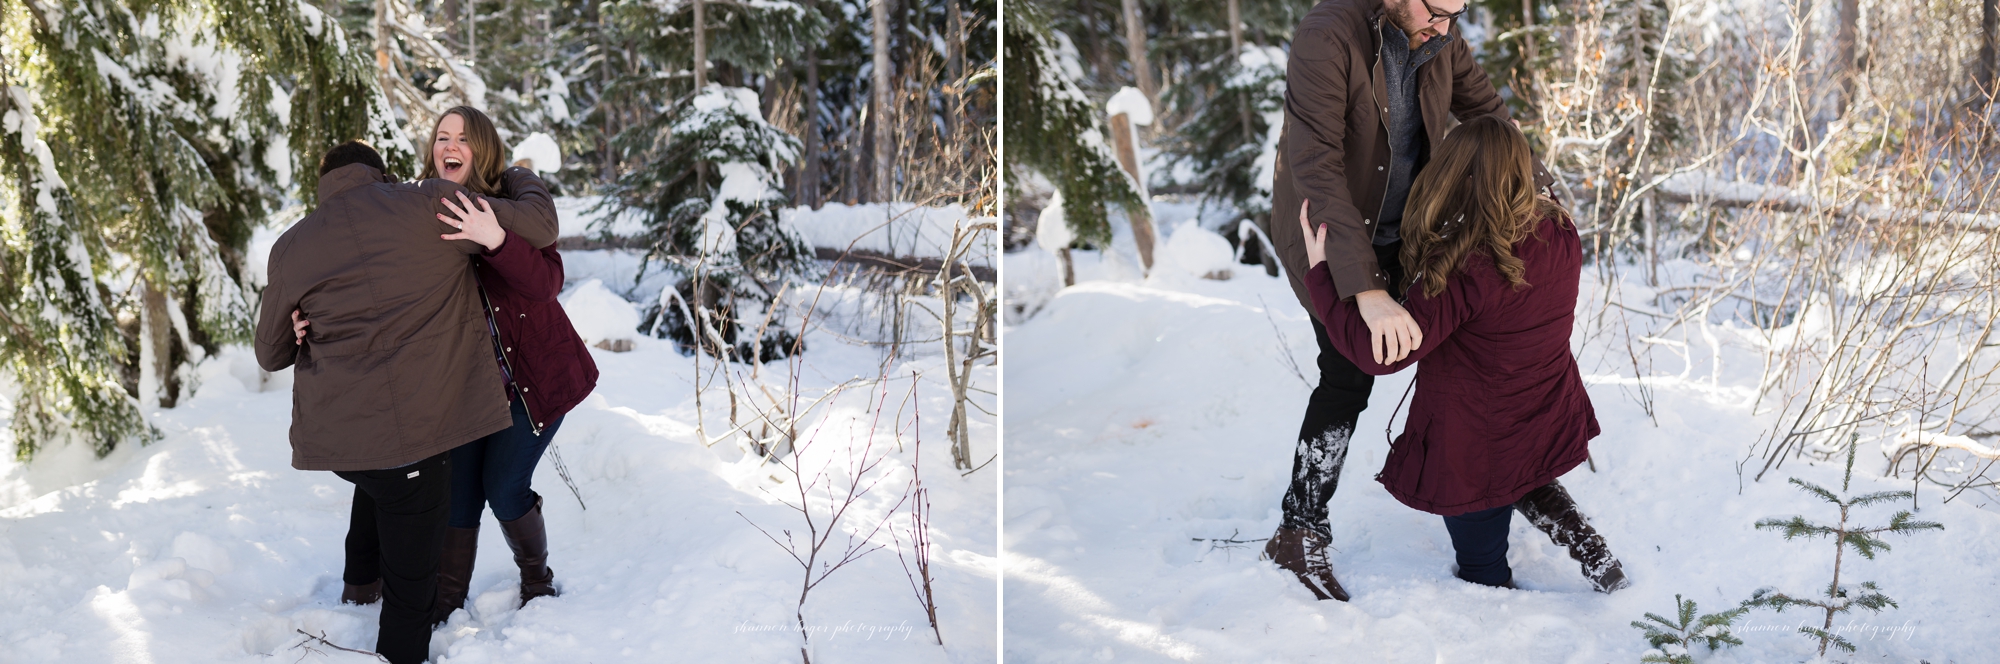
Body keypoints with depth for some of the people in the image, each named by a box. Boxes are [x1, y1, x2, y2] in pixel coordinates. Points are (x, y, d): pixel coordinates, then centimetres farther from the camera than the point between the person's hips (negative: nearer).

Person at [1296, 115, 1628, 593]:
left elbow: (1379, 354, -29)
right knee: (1523, 482, 38)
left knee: (1485, 579, 19)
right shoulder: (1561, 235, -10)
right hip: (1551, 429, 6)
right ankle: (1589, 548, 20)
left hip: (1477, 453, -6)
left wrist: (1319, 272, -20)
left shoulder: (1463, 271, -31)